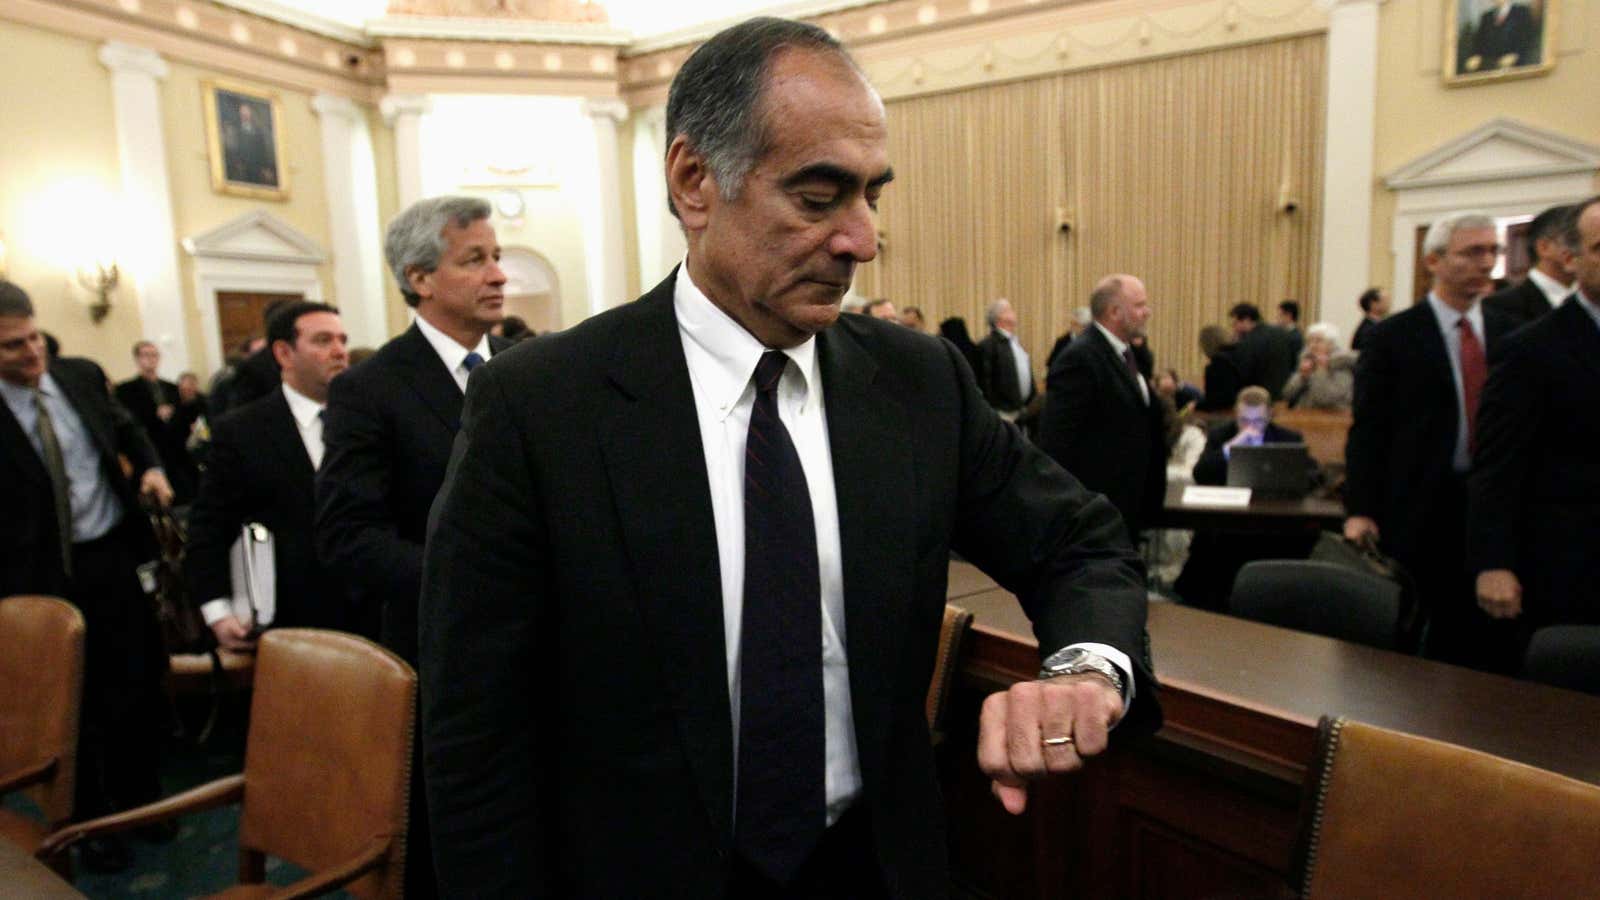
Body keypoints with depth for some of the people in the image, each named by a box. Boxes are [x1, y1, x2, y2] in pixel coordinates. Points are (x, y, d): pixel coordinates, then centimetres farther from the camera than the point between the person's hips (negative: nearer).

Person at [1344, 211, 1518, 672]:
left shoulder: (1509, 332, 8)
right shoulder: (1394, 336, -4)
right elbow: (1367, 428, -6)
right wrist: (1360, 511, -12)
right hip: (1420, 510, -3)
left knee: (1490, 641, 8)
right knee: (1421, 638, 7)